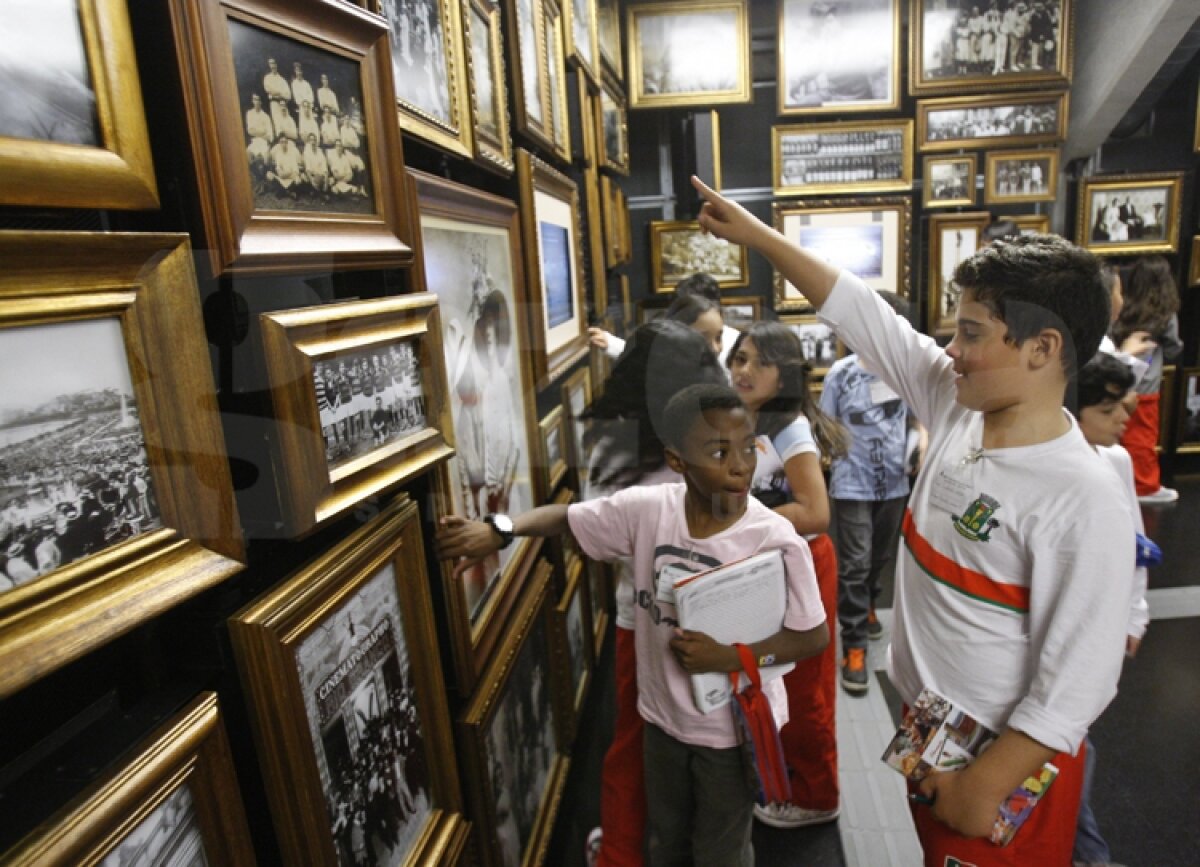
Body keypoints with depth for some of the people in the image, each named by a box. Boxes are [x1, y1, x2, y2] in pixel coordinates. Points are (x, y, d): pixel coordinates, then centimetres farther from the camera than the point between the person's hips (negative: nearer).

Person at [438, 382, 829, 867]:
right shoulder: (646, 509, -18)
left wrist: (729, 657, -27)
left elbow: (814, 637, -17)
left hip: (732, 728, -3)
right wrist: (499, 531, -17)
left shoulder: (776, 541, -26)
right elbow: (567, 517, -3)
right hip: (663, 716, 4)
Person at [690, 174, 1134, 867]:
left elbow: (1078, 682, -23)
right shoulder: (957, 408, -8)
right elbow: (860, 312, -5)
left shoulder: (1084, 501, -27)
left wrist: (986, 786, -18)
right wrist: (755, 233, 0)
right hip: (927, 726, 7)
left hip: (1008, 758, -6)